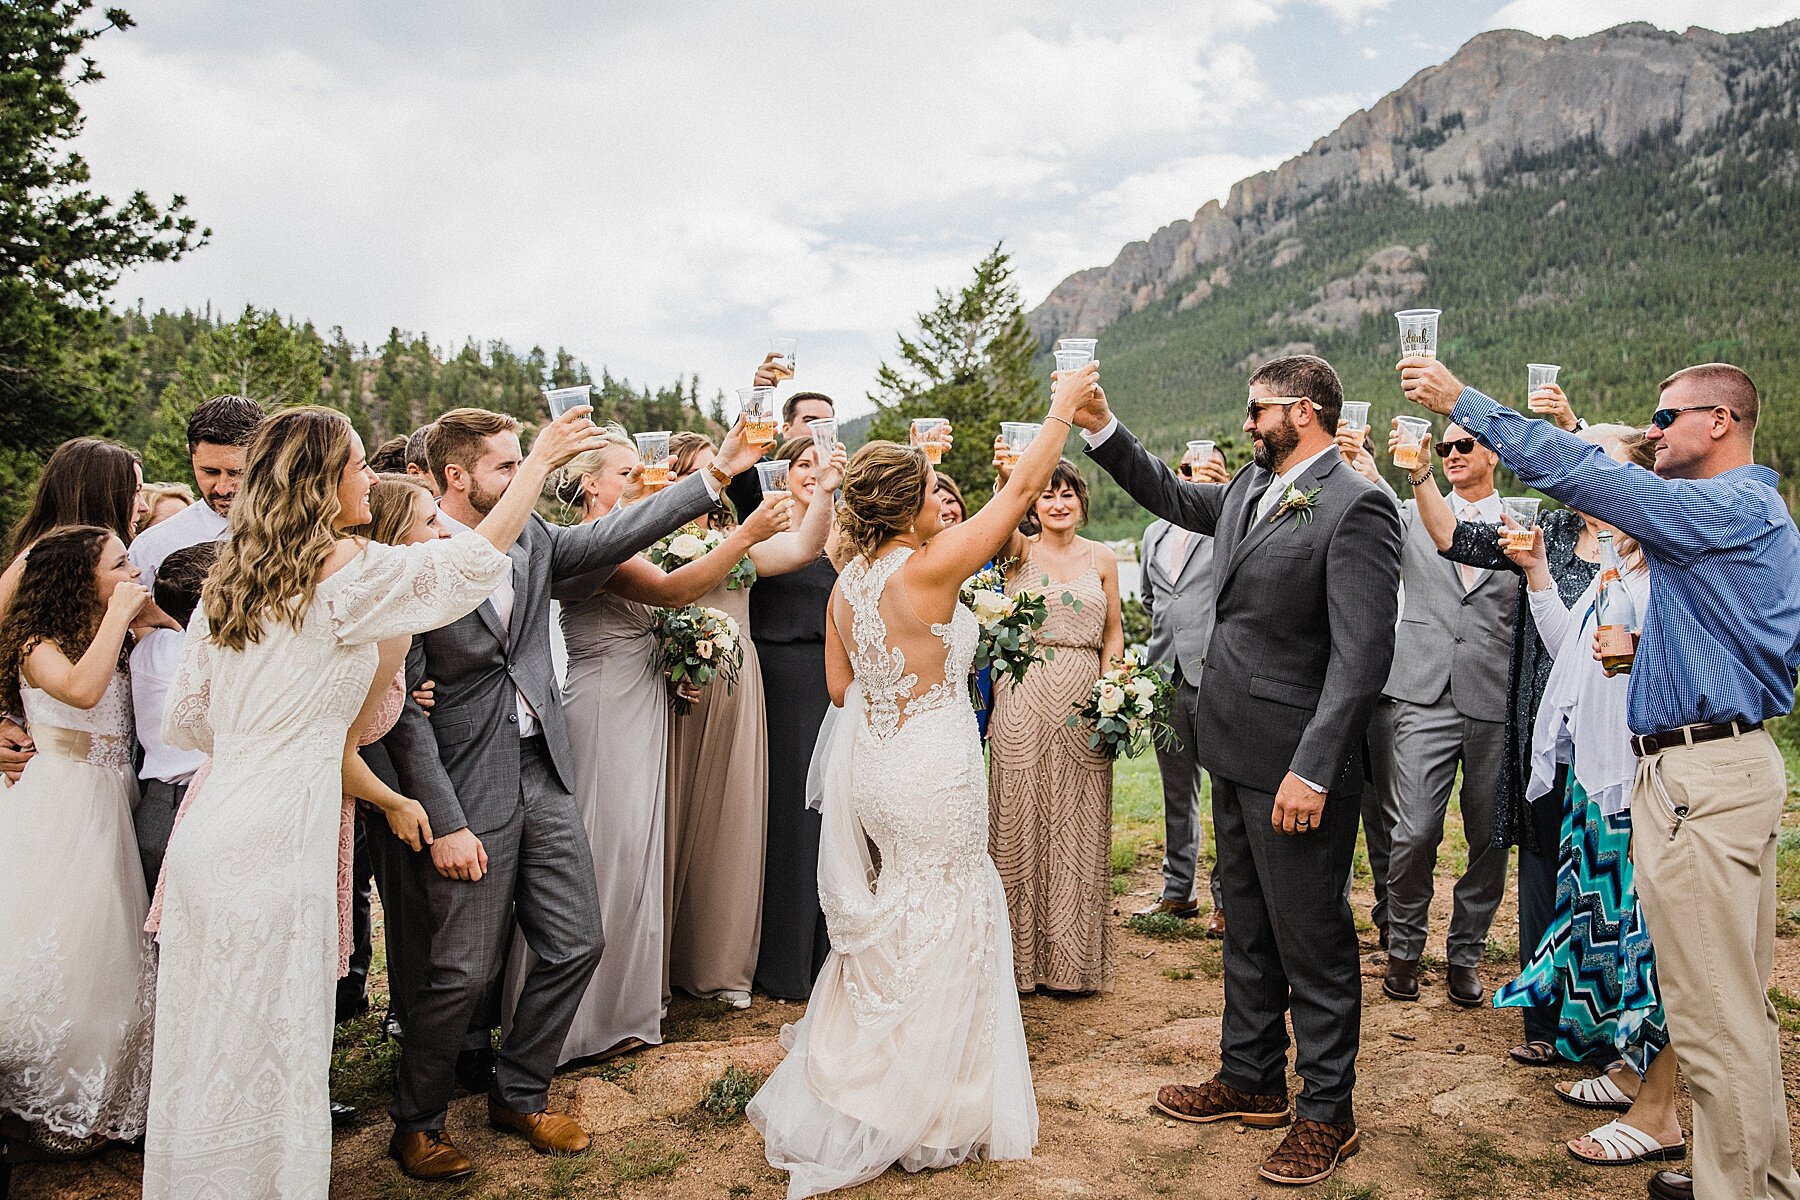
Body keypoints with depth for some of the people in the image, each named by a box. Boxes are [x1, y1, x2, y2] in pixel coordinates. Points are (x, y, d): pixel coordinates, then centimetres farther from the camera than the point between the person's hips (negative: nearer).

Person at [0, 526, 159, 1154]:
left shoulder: (123, 644, 12)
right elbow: (82, 689, -30)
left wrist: (150, 618, -2)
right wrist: (119, 613, -21)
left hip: (109, 808, 6)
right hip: (57, 810, -6)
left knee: (106, 951, 10)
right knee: (55, 945, 0)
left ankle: (99, 1098, 22)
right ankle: (54, 1105, 15)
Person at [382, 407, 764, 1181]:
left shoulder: (531, 538, 6)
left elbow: (612, 536, 4)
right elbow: (404, 709, -15)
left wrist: (715, 474, -2)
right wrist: (444, 824, -17)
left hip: (544, 776, 7)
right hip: (469, 792, -7)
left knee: (576, 944, 11)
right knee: (466, 971, 2)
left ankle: (518, 1095, 32)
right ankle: (416, 1124, 27)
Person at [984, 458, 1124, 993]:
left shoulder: (1102, 558, 9)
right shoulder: (1020, 549, 2)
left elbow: (1113, 633, 11)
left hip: (1083, 703, 2)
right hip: (1023, 699, -2)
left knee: (1078, 825, 7)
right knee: (1022, 821, 3)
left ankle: (1073, 955, 19)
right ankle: (1023, 954, 15)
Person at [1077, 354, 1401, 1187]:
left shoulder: (1355, 508, -16)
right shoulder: (1249, 490, 10)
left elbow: (1362, 652, -21)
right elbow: (1173, 498, 28)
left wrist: (1312, 771, -25)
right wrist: (1102, 428, 18)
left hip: (1297, 770, -8)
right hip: (1235, 756, 9)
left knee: (1313, 945, 6)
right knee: (1248, 932, 20)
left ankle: (1327, 1112, 22)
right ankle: (1250, 1079, 36)